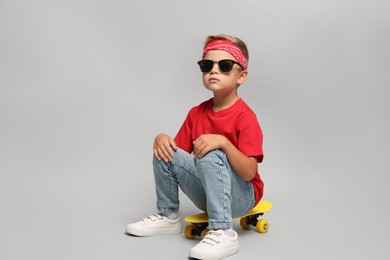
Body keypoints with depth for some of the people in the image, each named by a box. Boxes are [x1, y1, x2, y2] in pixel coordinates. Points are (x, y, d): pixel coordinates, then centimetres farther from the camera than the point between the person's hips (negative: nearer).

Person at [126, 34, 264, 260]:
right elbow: (178, 151, 5)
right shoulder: (196, 113, 3)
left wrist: (223, 142, -37)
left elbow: (250, 172, -24)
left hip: (241, 196, -6)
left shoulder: (245, 116, -17)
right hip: (206, 193, 6)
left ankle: (222, 232, -32)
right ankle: (168, 216, 5)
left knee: (211, 157, -33)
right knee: (165, 152, -10)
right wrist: (162, 138, -16)